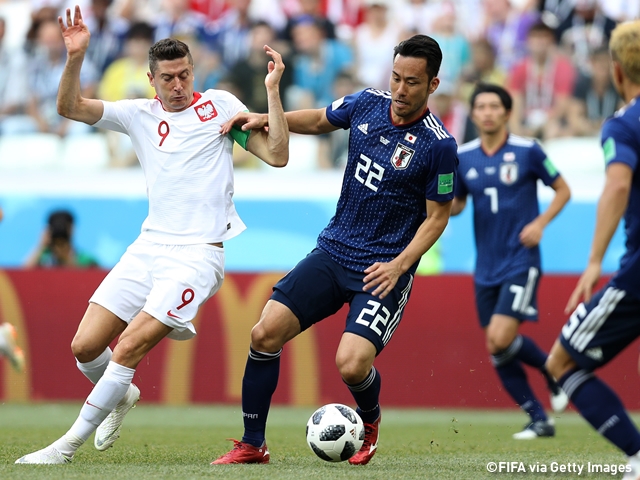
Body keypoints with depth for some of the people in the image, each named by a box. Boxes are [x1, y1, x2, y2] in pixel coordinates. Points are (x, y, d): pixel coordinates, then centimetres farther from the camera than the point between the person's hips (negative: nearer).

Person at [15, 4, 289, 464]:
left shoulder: (219, 105, 3)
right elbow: (70, 107, 3)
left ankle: (68, 445, -5)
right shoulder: (140, 114, 10)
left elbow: (277, 155, -1)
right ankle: (123, 396, 32)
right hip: (149, 247, 5)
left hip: (198, 253, -4)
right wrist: (75, 58, -14)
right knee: (85, 347, -2)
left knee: (128, 348, -16)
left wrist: (273, 91, -11)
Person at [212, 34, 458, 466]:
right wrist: (266, 119, 8)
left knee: (351, 364, -22)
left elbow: (437, 217, -7)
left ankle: (370, 420, 16)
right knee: (265, 333, -8)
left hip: (384, 269, -5)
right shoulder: (366, 104, 0)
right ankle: (252, 445, 7)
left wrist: (399, 265, -18)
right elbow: (319, 121, 21)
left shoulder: (439, 145, -14)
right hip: (334, 251, 5)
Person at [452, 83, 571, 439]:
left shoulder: (527, 151, -7)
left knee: (500, 339, -19)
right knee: (496, 349, 4)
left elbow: (563, 190, 3)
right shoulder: (463, 158, 4)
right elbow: (456, 205, 14)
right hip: (487, 269, 5)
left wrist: (541, 223, -12)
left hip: (521, 261, -5)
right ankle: (539, 420, 17)